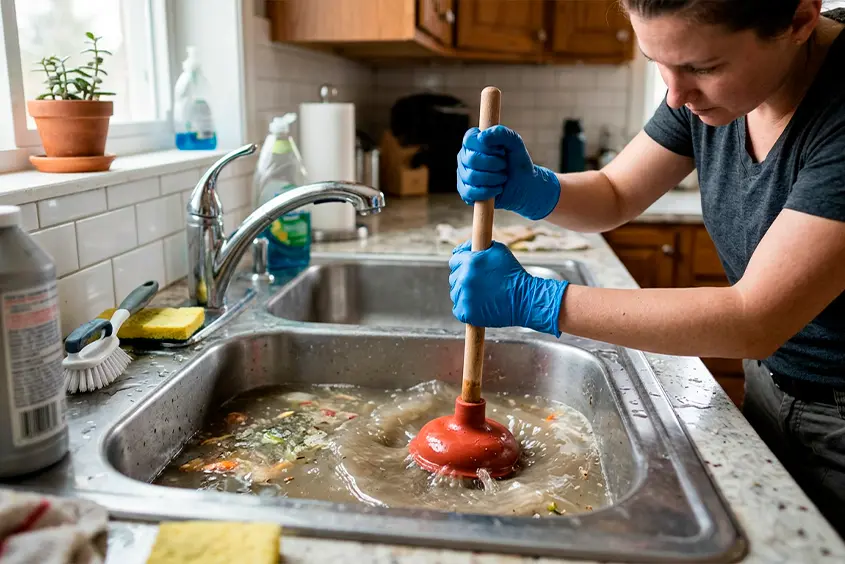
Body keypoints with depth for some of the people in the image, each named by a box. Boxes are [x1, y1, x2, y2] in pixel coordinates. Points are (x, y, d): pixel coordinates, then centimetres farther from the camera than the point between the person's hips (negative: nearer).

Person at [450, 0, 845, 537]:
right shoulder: (705, 83, -9)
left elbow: (754, 322, -33)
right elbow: (614, 195, 1)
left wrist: (531, 299, -33)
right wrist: (528, 188, -22)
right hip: (769, 383, 6)